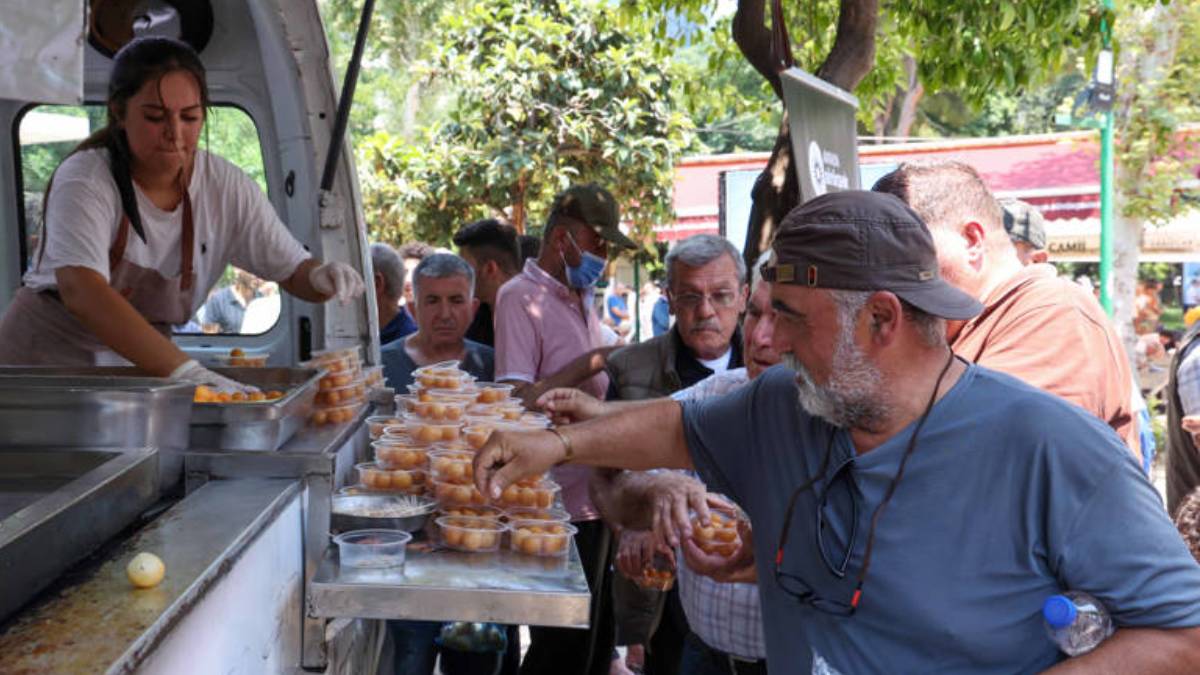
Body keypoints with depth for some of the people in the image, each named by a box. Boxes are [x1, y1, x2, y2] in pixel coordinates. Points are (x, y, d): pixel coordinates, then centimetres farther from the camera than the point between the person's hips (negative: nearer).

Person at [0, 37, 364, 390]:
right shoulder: (85, 179, -18)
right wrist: (182, 368, -46)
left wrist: (321, 277, -26)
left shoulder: (226, 186, -5)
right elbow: (80, 289, -34)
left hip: (141, 362, 3)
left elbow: (293, 270, 0)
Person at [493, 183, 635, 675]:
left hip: (594, 500, 8)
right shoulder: (520, 297, -11)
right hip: (558, 508, -8)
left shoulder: (582, 300, 16)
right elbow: (516, 399, -20)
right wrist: (593, 362, -19)